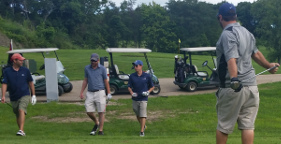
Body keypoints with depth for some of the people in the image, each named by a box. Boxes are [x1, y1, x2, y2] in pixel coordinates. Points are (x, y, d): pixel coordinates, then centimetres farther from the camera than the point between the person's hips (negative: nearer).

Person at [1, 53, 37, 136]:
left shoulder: (25, 70, 4)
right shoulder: (7, 71, 1)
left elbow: (30, 83, 11)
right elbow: (4, 84, -3)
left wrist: (33, 95, 9)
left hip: (24, 96, -2)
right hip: (13, 97, 2)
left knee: (21, 110, -22)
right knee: (17, 115, 11)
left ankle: (21, 130, -27)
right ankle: (21, 130, 27)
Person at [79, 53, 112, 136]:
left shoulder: (102, 69, 0)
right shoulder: (87, 68, 8)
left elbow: (106, 81, 4)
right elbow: (85, 80, 14)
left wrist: (109, 93, 0)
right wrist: (81, 92, 10)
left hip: (100, 92, -3)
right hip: (90, 93, 3)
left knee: (101, 112, -2)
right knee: (89, 112, 0)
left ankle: (100, 130, 7)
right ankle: (96, 123, 27)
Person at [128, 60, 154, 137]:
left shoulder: (147, 76, -2)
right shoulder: (132, 76, 2)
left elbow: (152, 87, 7)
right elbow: (129, 87, 6)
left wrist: (148, 92, -11)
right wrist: (132, 93, -13)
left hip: (143, 99, -3)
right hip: (135, 99, 3)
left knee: (143, 115, -8)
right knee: (138, 115, 14)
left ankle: (142, 131, -3)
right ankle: (143, 126, 37)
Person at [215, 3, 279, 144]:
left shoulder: (227, 34, -11)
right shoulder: (247, 32, 13)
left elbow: (232, 59, -27)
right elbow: (255, 53, 26)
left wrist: (234, 79, -39)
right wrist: (268, 65, 44)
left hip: (231, 88, -7)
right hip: (251, 86, 7)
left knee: (224, 125, 6)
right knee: (248, 125, 7)